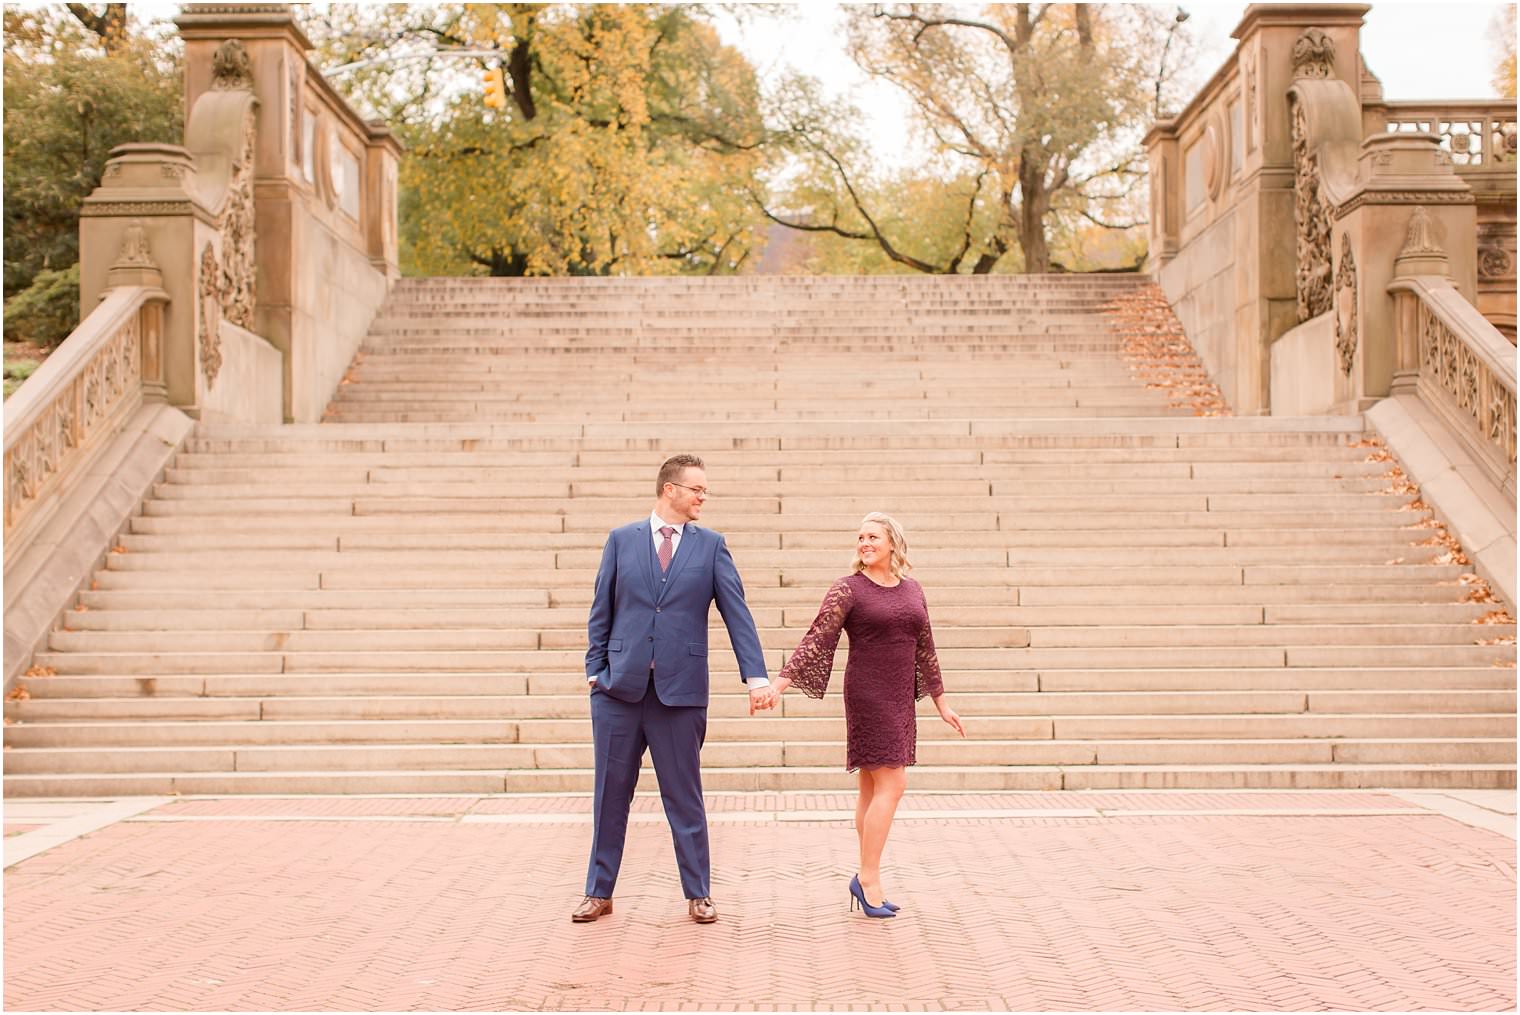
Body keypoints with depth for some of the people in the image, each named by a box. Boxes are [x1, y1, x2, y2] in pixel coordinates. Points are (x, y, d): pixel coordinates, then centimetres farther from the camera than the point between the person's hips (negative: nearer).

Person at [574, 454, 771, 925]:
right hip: (619, 687, 1)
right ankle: (599, 891, 21)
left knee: (684, 795, 6)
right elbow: (601, 612, 7)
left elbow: (737, 612, -2)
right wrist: (595, 670, 1)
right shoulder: (621, 540, 5)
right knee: (611, 794, 8)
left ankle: (698, 893, 19)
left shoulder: (711, 545, 4)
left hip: (680, 690, -1)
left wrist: (756, 676, -11)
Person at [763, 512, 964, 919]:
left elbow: (925, 649, 17)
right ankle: (868, 877, -5)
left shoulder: (912, 590, 12)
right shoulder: (847, 589, -5)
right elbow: (816, 640, -10)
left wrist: (941, 702, 19)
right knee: (891, 784, -12)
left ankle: (867, 881, 14)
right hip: (867, 695, -6)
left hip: (900, 698, 6)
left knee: (873, 788, 9)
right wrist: (779, 684, -20)